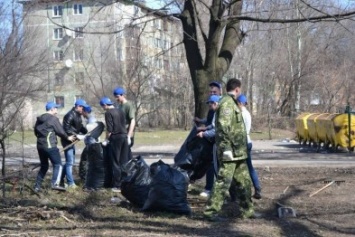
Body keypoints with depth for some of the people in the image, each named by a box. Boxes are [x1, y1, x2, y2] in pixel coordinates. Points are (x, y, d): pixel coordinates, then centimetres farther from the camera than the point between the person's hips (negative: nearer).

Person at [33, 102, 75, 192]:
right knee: (58, 165, -5)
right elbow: (60, 131, -5)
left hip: (40, 146, 8)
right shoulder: (54, 119, -7)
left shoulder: (39, 119, 15)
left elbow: (36, 132, 19)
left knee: (44, 166, 18)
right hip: (50, 146, -8)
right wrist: (67, 138, 10)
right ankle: (55, 183, -22)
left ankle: (37, 186, 16)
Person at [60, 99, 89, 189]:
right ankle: (70, 183, 0)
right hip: (67, 140, -10)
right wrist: (76, 135, -30)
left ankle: (60, 179, 26)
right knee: (70, 162, -6)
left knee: (71, 161, 16)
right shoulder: (70, 115, -19)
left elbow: (80, 127, 15)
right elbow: (66, 129, -25)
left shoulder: (78, 115, 10)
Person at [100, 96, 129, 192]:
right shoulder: (120, 111, 14)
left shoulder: (108, 113, -7)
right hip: (124, 136, 7)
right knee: (124, 162, 9)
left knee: (115, 163, -1)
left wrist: (106, 139, -2)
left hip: (115, 138, -7)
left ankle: (118, 185, -1)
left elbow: (109, 129, -13)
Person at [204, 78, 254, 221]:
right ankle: (211, 211, -6)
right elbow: (223, 127, -22)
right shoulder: (227, 103, -13)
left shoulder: (231, 103, 19)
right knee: (223, 181, -9)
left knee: (244, 181, 14)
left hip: (237, 152, 10)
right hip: (230, 152, -10)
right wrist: (226, 148, -25)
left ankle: (247, 210, 22)